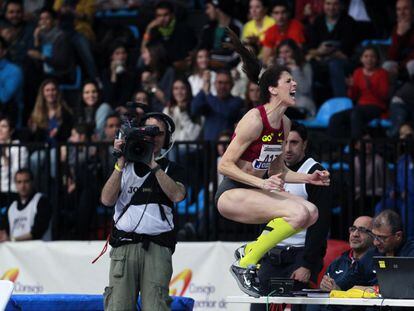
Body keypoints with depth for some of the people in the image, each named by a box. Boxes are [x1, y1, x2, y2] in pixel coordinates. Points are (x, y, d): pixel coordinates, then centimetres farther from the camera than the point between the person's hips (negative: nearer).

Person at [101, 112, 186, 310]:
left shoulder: (171, 169, 17)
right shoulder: (124, 167, 20)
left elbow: (177, 195, -4)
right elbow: (107, 199, 6)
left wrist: (153, 165, -4)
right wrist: (120, 163, 1)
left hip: (157, 247, -1)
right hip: (124, 245, 1)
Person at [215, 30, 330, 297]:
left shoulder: (284, 124, 9)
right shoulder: (255, 120, -17)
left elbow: (277, 171, 18)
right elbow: (225, 165, -18)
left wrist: (308, 178, 6)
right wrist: (262, 183, -24)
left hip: (257, 191, 9)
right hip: (231, 194, -9)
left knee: (311, 213, -4)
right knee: (298, 213, -25)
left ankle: (251, 249, 5)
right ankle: (245, 265, -15)